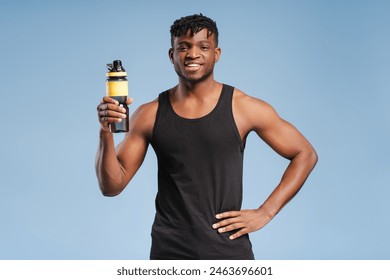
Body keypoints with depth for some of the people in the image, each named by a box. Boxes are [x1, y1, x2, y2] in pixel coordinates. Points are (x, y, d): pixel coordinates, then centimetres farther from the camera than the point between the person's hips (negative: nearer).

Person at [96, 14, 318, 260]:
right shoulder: (150, 115, 1)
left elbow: (305, 154, 3)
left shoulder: (243, 108, -4)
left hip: (229, 250, -1)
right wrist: (106, 133, -14)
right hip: (169, 252, 1)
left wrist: (265, 213, -3)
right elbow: (112, 186, 2)